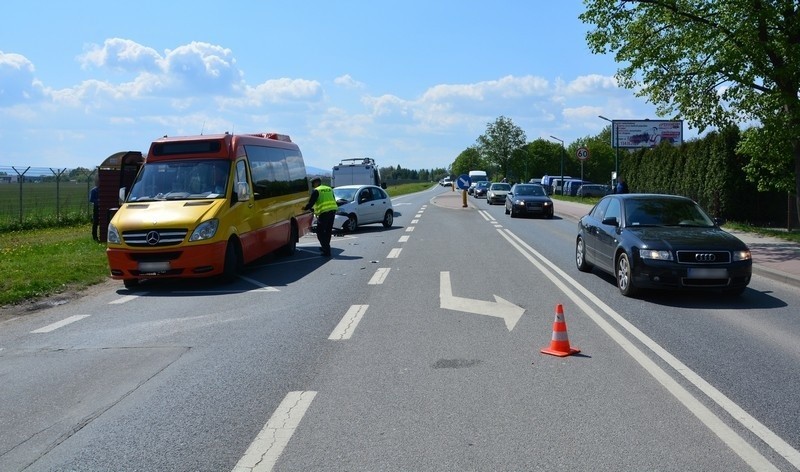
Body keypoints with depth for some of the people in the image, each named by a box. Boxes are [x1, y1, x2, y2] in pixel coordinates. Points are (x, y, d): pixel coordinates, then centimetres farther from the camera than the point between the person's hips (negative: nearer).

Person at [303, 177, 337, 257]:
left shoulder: (316, 191, -3)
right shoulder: (329, 189, 19)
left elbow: (311, 202, -5)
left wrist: (305, 208, 12)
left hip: (323, 213, -7)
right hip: (332, 211, 7)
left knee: (320, 232, -1)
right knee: (328, 231, 20)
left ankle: (327, 251, -9)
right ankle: (325, 247, 34)